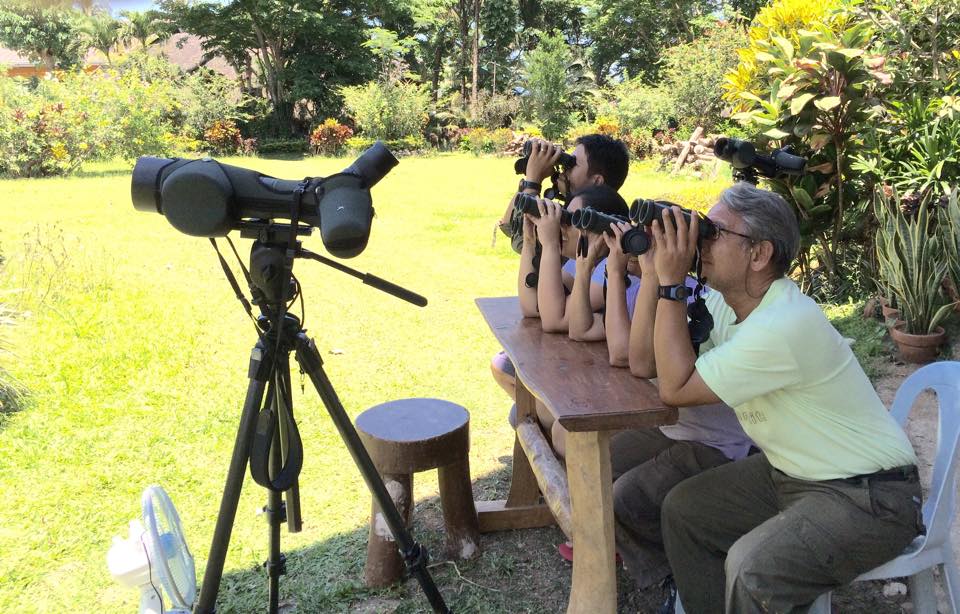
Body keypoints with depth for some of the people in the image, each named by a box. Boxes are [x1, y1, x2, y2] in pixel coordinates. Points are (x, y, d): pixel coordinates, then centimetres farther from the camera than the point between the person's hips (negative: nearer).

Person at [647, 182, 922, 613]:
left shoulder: (784, 325, -29)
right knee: (683, 509, 9)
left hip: (865, 497, -9)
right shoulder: (725, 302, -2)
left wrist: (671, 283, -23)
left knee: (751, 568, -29)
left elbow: (675, 388, -24)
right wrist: (656, 271, -13)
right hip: (790, 473, 9)